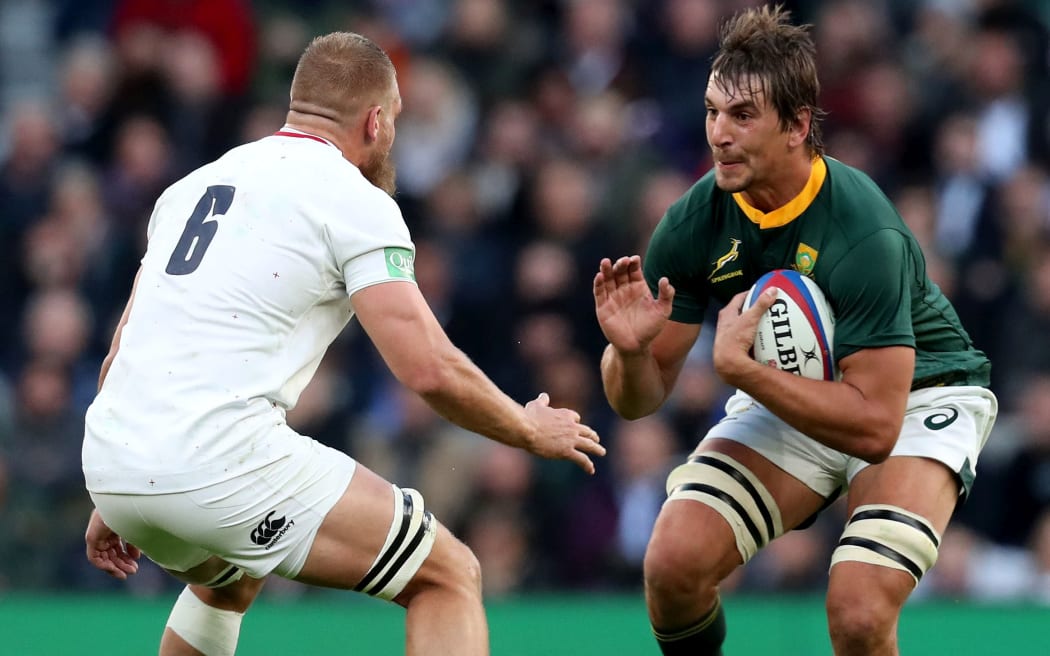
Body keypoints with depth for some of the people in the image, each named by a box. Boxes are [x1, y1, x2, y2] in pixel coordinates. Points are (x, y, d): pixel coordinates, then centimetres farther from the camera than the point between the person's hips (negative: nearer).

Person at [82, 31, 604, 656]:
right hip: (223, 459, -8)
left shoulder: (195, 185, 21)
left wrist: (113, 502, 33)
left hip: (109, 463, 8)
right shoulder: (356, 200, -1)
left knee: (226, 580, 39)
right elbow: (429, 369, -8)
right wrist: (531, 430, 9)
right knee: (450, 575, 2)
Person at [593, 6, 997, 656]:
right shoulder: (694, 223, -16)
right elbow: (639, 399, -8)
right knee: (673, 564, -18)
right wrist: (630, 352, -31)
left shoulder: (866, 235, -32)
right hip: (786, 394, 5)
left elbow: (875, 424, -34)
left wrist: (738, 367, -38)